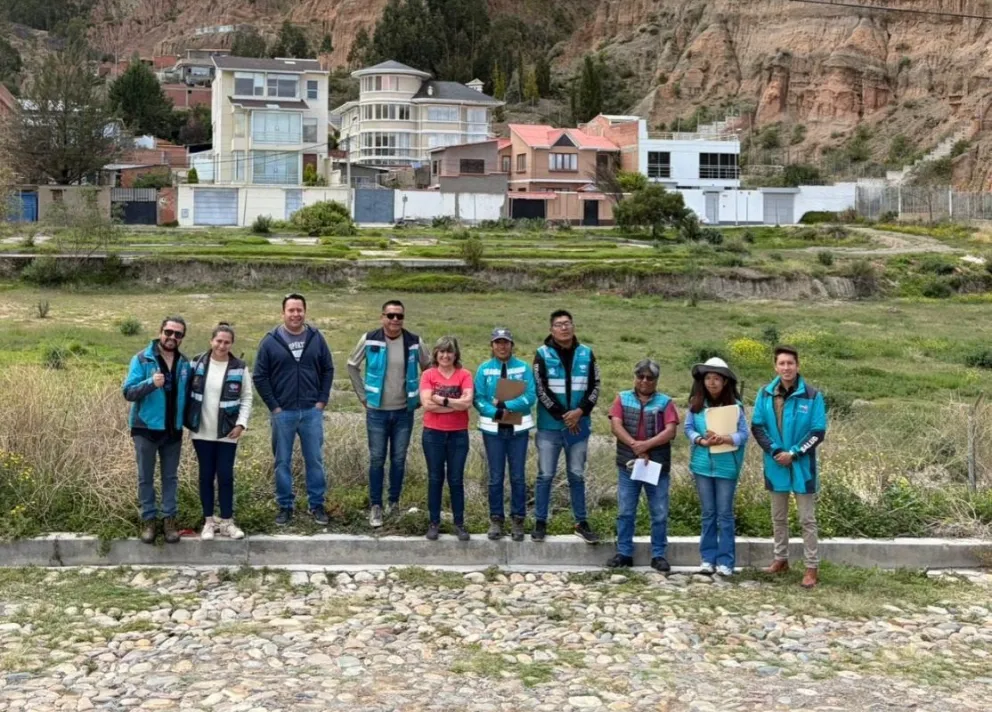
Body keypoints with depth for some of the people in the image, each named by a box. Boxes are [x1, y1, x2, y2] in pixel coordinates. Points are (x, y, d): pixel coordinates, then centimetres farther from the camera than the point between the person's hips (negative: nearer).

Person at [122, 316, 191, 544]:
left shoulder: (184, 363, 4)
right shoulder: (142, 359, -8)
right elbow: (128, 392, -14)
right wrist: (151, 383, -30)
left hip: (173, 430, 3)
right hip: (146, 428, -3)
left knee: (170, 476, 10)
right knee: (146, 477, 6)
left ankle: (169, 518, 19)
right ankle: (148, 519, 16)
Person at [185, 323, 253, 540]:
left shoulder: (239, 368, -3)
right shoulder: (197, 364, 0)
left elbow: (247, 398, 1)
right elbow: (187, 392, 6)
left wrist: (241, 423, -10)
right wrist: (188, 420, 1)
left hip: (227, 433, -1)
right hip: (202, 432, 1)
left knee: (226, 476, 0)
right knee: (206, 476, 7)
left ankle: (227, 522, 11)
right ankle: (209, 521, 17)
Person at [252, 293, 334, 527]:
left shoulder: (316, 338, 2)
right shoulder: (271, 341, -4)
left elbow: (328, 370, 7)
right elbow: (260, 376, -2)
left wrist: (322, 400, 0)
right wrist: (273, 406, -6)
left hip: (312, 411, 1)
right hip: (283, 413, -1)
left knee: (315, 460, 7)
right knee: (282, 462, 7)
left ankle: (317, 505, 18)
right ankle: (285, 507, 18)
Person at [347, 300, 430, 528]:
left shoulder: (414, 342, -4)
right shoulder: (369, 340, -7)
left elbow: (429, 369, 11)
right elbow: (352, 366, 6)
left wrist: (420, 397, 8)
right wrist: (363, 395, 3)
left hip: (404, 412, 1)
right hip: (376, 412, -1)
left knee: (398, 459, 8)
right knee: (377, 459, 3)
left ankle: (394, 503, 22)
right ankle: (375, 506, 12)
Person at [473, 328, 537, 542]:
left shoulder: (524, 368, 1)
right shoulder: (484, 369, 2)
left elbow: (531, 397, -8)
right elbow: (478, 399, -3)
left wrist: (506, 405, -18)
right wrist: (496, 412, -20)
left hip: (518, 429, 0)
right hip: (493, 429, 0)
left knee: (518, 477, 4)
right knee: (496, 477, 5)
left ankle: (518, 520, 13)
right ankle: (496, 519, 14)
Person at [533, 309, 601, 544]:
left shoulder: (586, 354, 3)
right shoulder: (542, 354, -5)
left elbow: (595, 387, 4)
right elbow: (541, 390, -8)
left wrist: (580, 412, -11)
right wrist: (563, 416, -12)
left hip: (579, 426, 2)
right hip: (550, 426, -2)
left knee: (577, 476, 10)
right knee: (545, 475, 3)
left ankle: (581, 522, 19)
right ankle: (540, 522, 13)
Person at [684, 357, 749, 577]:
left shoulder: (735, 405, -6)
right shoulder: (695, 404, 1)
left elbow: (744, 434, -6)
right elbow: (688, 429, 2)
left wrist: (724, 439, -24)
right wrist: (701, 441, -16)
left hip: (726, 466, -2)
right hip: (702, 464, 2)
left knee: (725, 514, 3)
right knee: (708, 513, 10)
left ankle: (725, 561, 8)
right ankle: (707, 558, 16)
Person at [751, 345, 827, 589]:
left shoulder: (812, 395, -9)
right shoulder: (765, 394, 0)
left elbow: (818, 432, -8)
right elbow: (757, 427, 2)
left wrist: (793, 453, -15)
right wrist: (775, 451, -11)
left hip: (802, 465, -3)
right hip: (775, 464, 4)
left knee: (807, 519, 2)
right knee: (778, 517, 15)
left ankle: (812, 567, 7)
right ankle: (781, 559, 29)